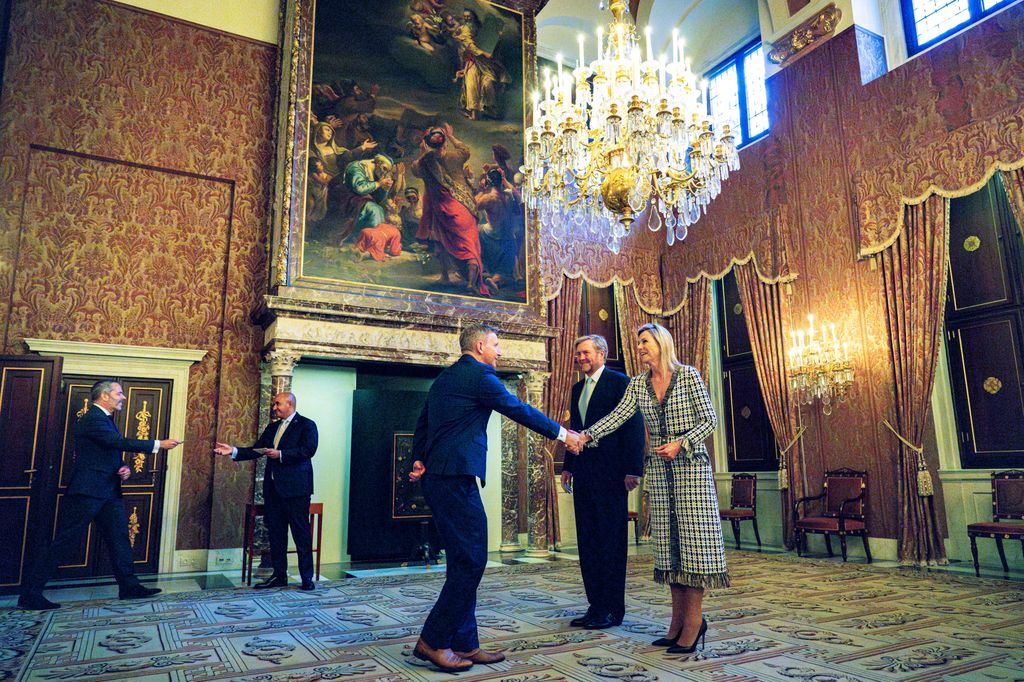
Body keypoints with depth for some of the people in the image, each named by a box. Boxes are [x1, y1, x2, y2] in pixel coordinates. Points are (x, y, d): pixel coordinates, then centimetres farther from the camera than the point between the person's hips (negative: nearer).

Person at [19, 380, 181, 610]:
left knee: (120, 537, 9)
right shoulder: (92, 419, -15)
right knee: (65, 541, -4)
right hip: (87, 492, -10)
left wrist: (124, 469, 1)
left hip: (108, 492, 10)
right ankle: (30, 594, 7)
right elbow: (121, 442, -26)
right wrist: (159, 444, -24)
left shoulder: (105, 419, 16)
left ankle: (129, 587, 15)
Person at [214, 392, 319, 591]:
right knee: (275, 532, 11)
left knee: (301, 532, -2)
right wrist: (233, 451, 2)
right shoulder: (272, 427, 18)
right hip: (273, 488, 8)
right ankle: (279, 576, 21)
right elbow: (255, 451, 15)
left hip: (295, 487, -7)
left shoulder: (306, 425, -4)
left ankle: (307, 577, 6)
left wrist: (281, 454, -21)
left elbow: (309, 449, -17)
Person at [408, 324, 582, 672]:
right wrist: (562, 433, 6)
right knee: (470, 561, -4)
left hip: (437, 477, 10)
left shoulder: (444, 378, 20)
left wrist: (421, 459, 20)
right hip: (456, 478, -10)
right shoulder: (480, 375, -8)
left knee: (463, 562, 13)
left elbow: (422, 424, 22)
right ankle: (433, 641, 2)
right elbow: (519, 409, -4)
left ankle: (464, 644, 19)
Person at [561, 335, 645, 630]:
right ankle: (596, 605, 19)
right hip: (584, 474, 8)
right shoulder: (577, 389, 17)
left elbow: (634, 426, -10)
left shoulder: (620, 382, -5)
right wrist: (568, 467, 14)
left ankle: (612, 610, 9)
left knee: (611, 541, 0)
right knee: (587, 542, 10)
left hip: (610, 473, -7)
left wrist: (633, 469, -16)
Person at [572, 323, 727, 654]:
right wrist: (587, 435, -17)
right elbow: (617, 416, -3)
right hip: (659, 468, 5)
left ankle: (694, 620, 2)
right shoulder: (638, 384, 7)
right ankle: (679, 620, 14)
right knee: (667, 539, 6)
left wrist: (680, 443, -17)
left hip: (690, 463, -5)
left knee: (693, 537, -5)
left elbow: (709, 419, -5)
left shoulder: (688, 376, -5)